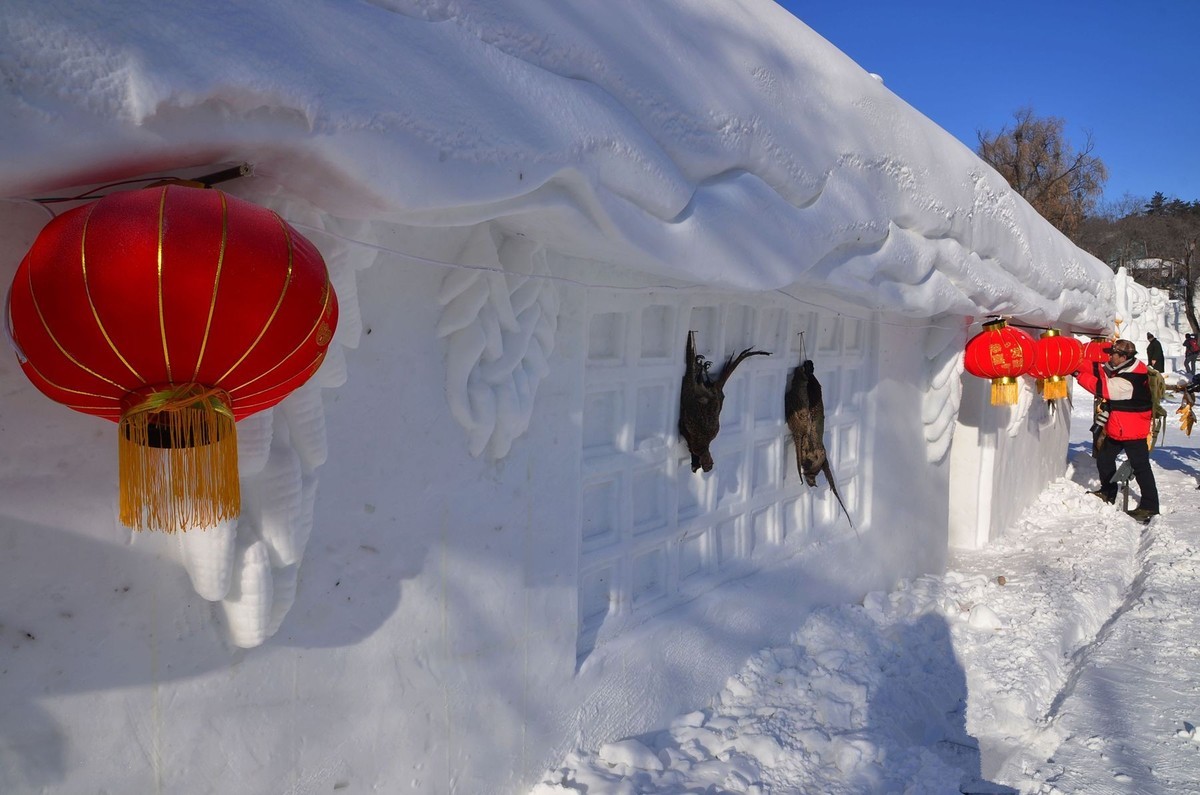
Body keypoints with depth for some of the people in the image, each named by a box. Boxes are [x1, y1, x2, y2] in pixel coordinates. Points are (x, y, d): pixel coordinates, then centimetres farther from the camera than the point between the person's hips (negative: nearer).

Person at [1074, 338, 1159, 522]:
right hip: (1116, 429, 10)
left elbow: (1102, 388, -30)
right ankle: (1108, 491, 36)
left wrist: (1079, 374, -25)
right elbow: (1100, 371, 2)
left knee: (1140, 467, -4)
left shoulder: (1131, 379, -27)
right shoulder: (1119, 370, 3)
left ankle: (1150, 506, 2)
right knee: (1104, 458, 19)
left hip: (1133, 432, -10)